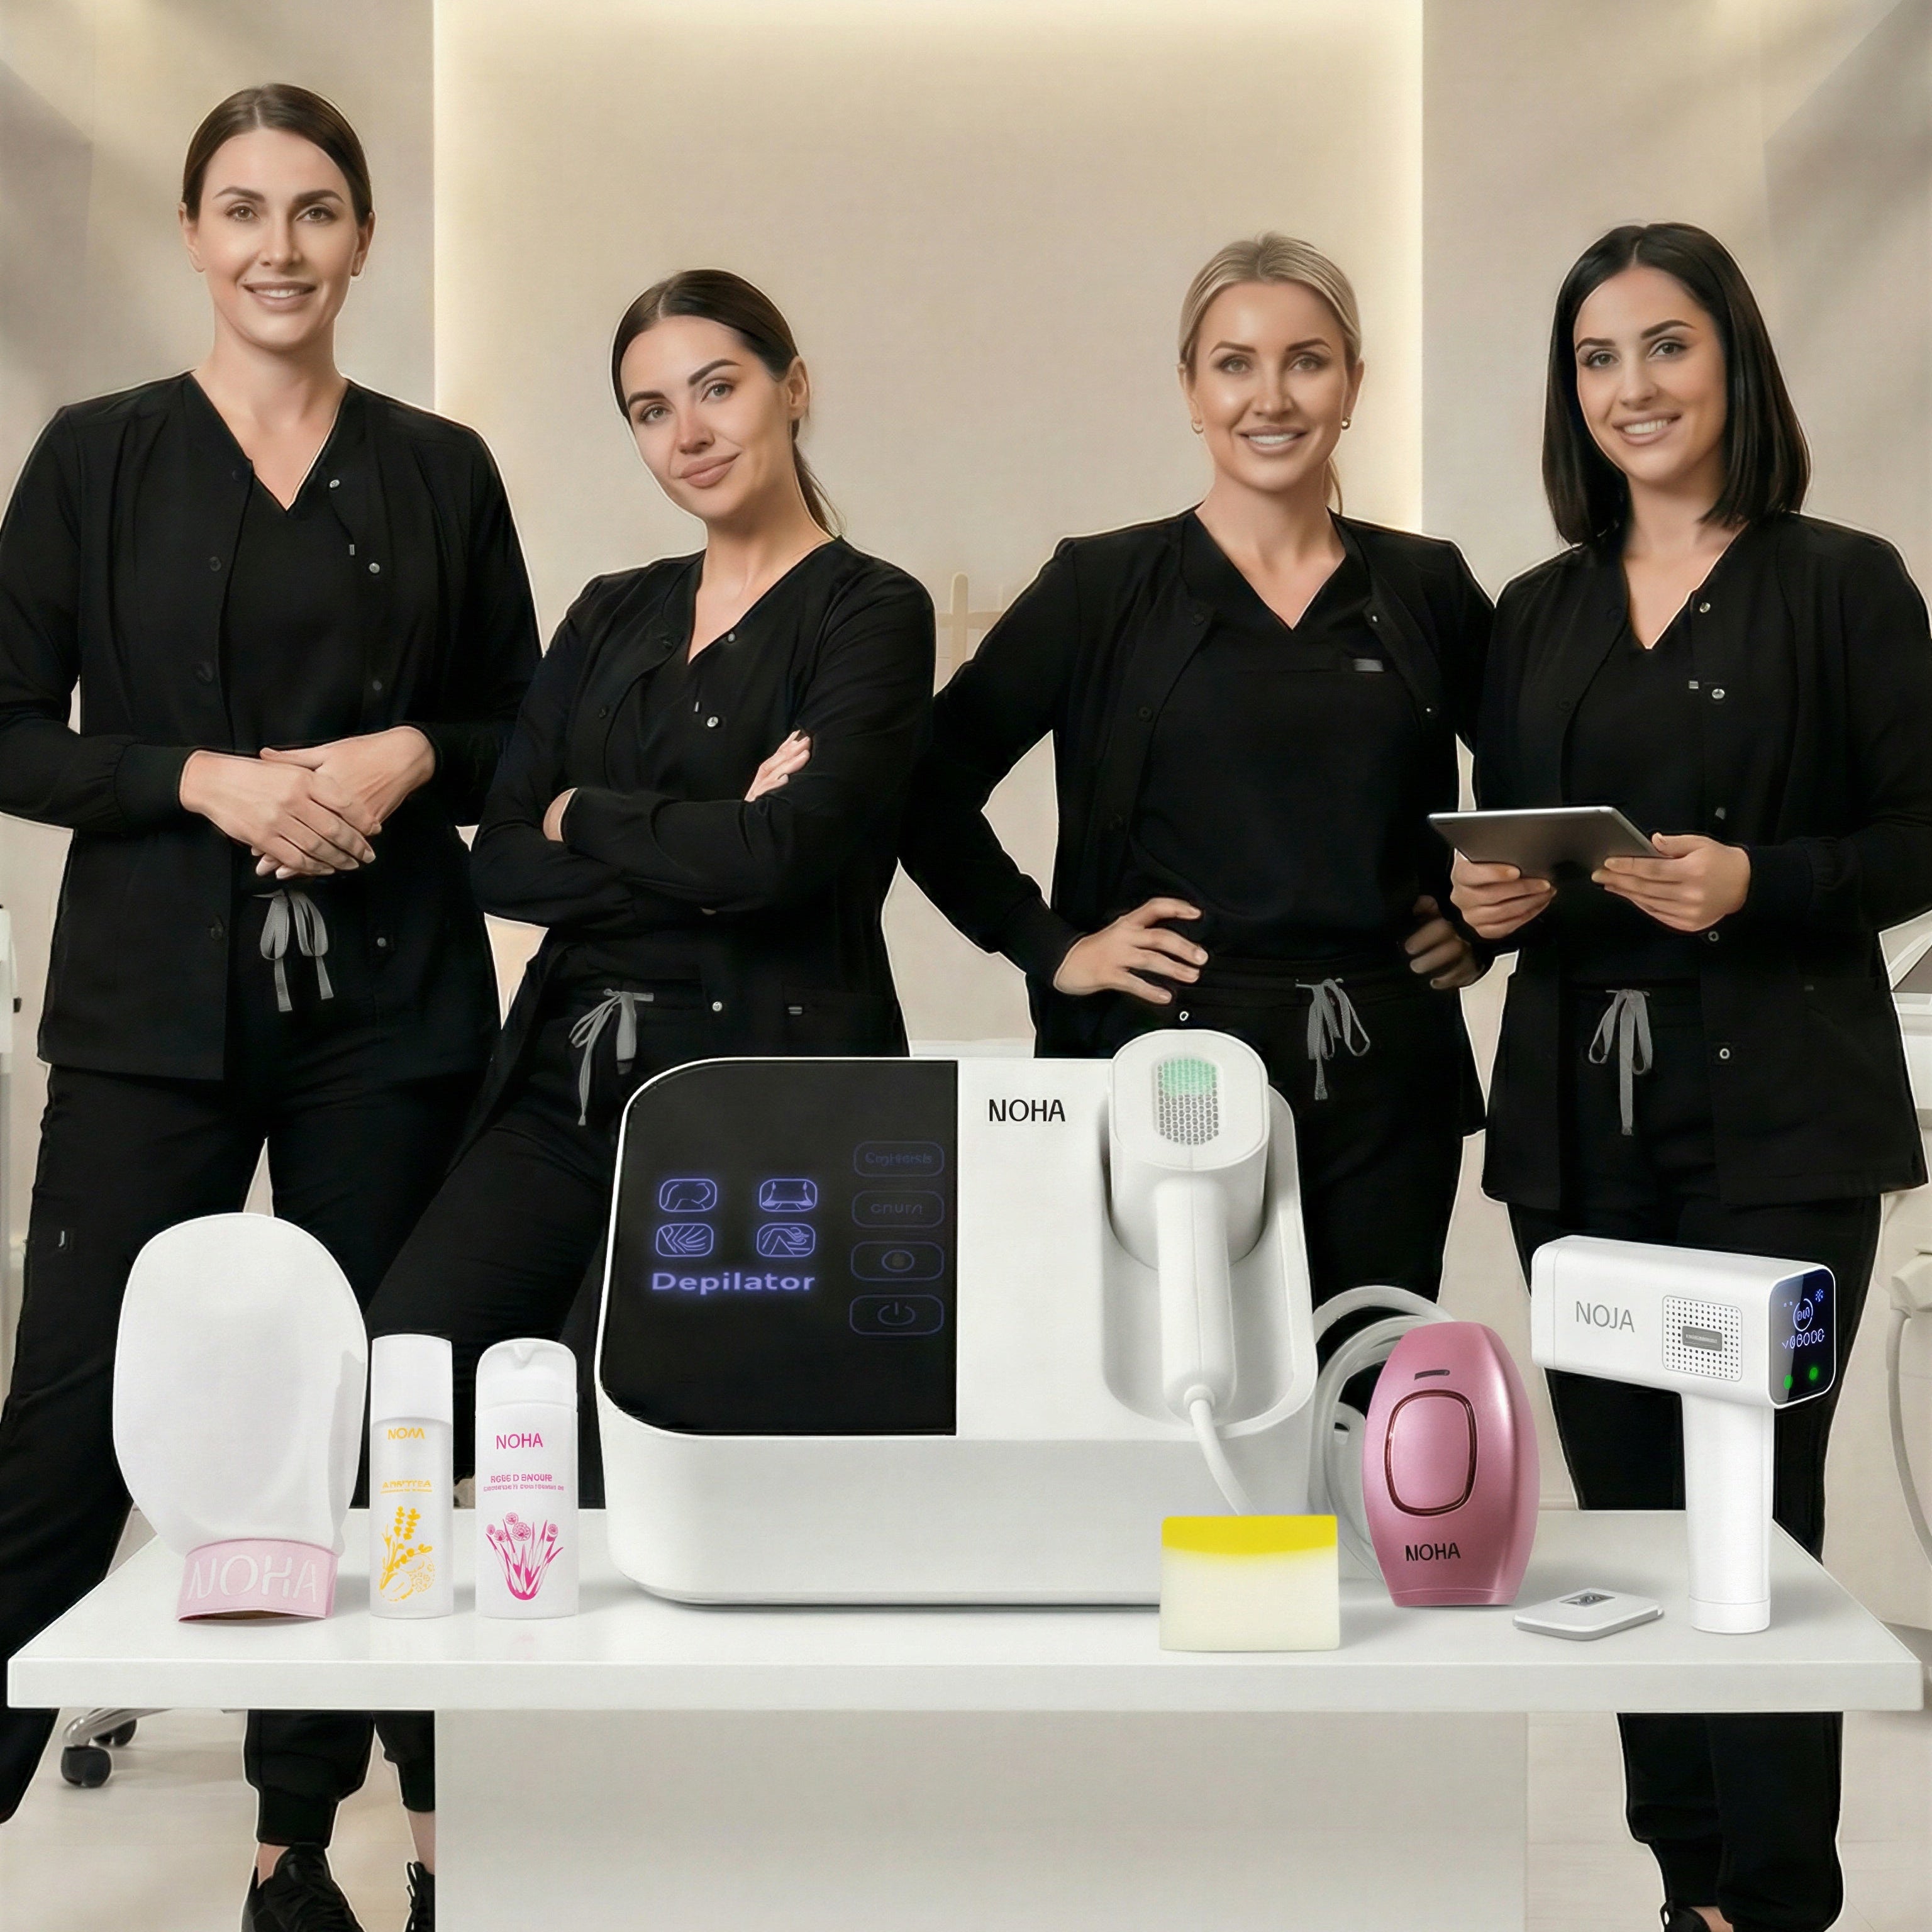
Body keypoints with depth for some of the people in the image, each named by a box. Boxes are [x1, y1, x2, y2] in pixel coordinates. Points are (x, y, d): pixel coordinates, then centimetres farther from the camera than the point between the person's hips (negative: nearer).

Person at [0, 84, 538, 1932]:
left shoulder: (439, 469, 9)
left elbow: (522, 729, 13)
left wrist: (414, 758, -8)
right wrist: (205, 780, -13)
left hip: (388, 1008, 2)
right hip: (156, 1010, -2)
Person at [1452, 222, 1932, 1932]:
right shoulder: (1539, 614, 14)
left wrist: (1754, 884, -19)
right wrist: (1490, 897, -3)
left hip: (1778, 1115, -5)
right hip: (1581, 1117, 5)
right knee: (1623, 1512, 6)